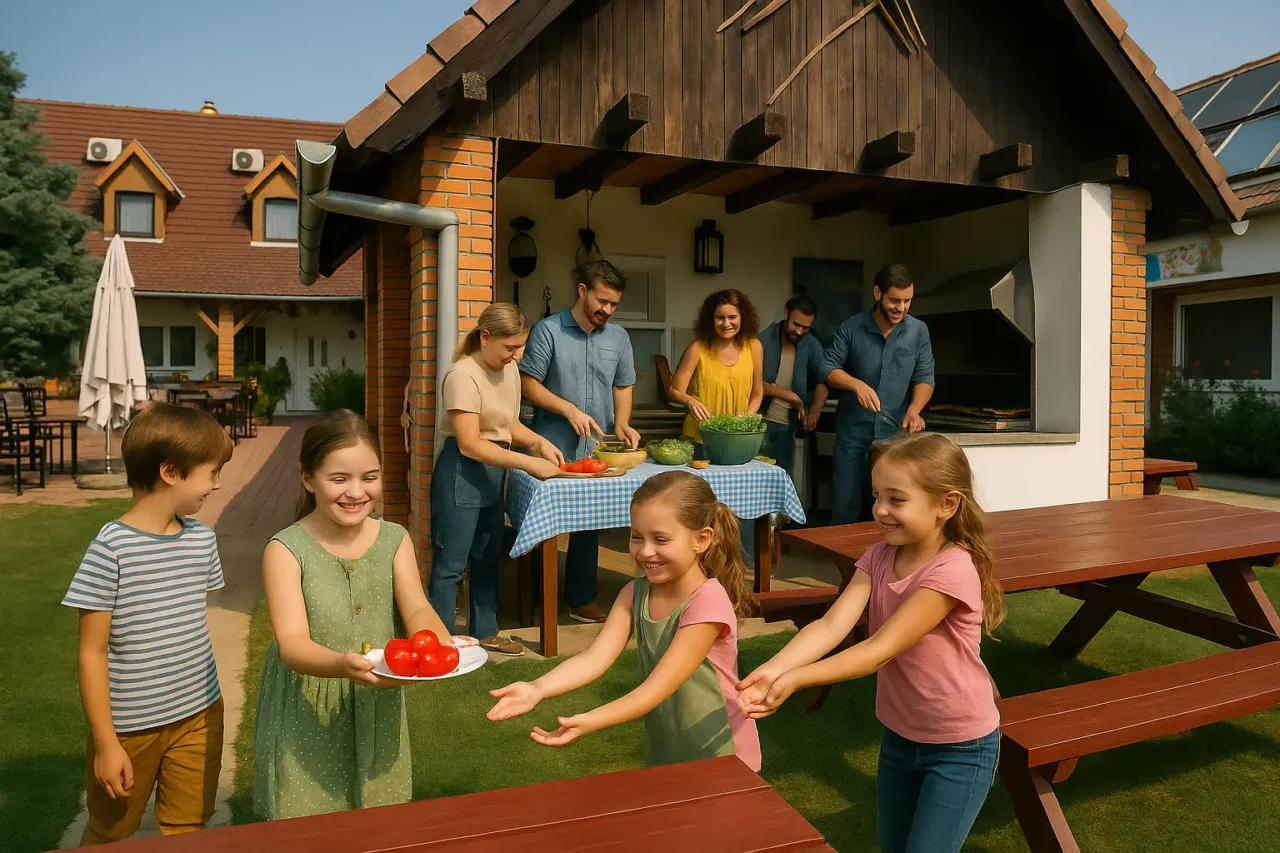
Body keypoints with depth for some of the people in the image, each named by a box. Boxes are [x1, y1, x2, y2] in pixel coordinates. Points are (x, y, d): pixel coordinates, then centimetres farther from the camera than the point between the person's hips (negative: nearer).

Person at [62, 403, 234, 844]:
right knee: (109, 833, 19)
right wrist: (105, 742, -11)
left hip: (199, 716, 4)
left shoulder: (202, 538, -1)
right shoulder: (111, 548, -18)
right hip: (128, 726, -4)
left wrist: (205, 705, 12)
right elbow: (92, 652, -13)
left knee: (188, 830, 15)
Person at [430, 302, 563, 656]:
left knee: (488, 558, 18)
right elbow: (470, 444, -23)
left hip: (494, 473, 8)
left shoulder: (510, 369, 5)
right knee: (451, 564, 1)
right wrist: (529, 463, -26)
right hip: (462, 473, -8)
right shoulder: (463, 375, -19)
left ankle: (485, 632, 33)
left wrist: (540, 442, -6)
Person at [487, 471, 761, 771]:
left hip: (721, 758, -5)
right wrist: (537, 689, -34)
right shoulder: (635, 594, -7)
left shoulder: (708, 603, -27)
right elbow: (595, 657, -19)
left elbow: (656, 689, -30)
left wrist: (590, 722, -40)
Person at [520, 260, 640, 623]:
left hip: (597, 451, 4)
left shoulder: (618, 337, 8)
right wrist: (569, 410, -17)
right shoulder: (548, 330, -6)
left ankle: (581, 598, 26)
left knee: (589, 524, 12)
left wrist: (621, 423, -2)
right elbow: (528, 385, -7)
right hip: (553, 449, -4)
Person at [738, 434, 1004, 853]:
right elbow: (831, 624, -20)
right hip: (899, 737, 7)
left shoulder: (952, 570, -27)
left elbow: (881, 648, -32)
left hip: (960, 747, -6)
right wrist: (775, 669, -36)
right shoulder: (878, 557, -7)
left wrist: (797, 679, -40)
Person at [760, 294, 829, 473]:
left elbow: (822, 381, -6)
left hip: (788, 424, 3)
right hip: (759, 420, -3)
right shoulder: (764, 340, -6)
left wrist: (815, 411, -22)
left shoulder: (812, 346, 3)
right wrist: (786, 394, -13)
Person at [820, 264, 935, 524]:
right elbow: (827, 369, -2)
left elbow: (925, 377, 3)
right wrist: (857, 384, -20)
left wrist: (914, 409, -16)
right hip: (853, 433, -1)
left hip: (897, 434, 1)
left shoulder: (918, 331, 4)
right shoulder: (851, 328, 0)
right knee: (845, 510, 2)